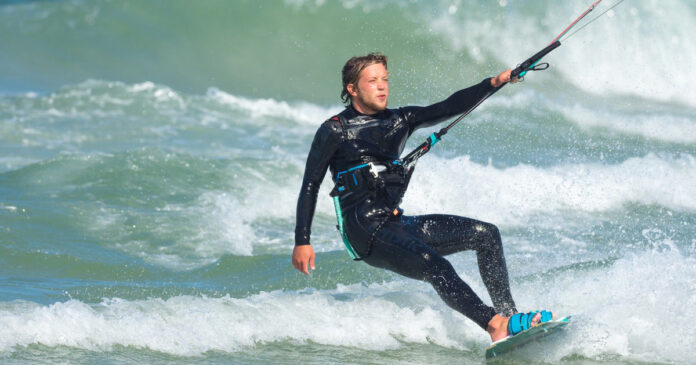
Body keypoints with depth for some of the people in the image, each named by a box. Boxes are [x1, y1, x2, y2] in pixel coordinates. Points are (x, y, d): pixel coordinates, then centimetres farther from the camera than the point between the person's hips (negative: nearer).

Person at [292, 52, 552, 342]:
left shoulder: (398, 121, 14)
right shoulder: (334, 131, -2)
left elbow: (449, 108, 5)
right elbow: (310, 187, -1)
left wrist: (494, 83, -8)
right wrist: (302, 241, -8)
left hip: (397, 223, 8)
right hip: (367, 233, -8)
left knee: (486, 234, -3)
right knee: (436, 266, -30)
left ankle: (508, 314, -8)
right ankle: (496, 325, -39)